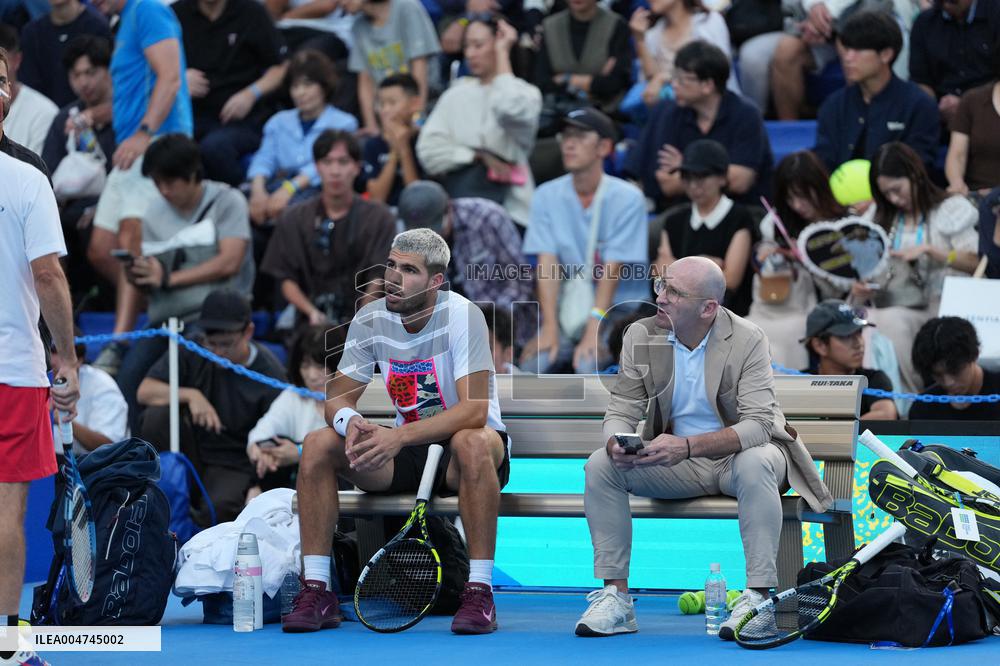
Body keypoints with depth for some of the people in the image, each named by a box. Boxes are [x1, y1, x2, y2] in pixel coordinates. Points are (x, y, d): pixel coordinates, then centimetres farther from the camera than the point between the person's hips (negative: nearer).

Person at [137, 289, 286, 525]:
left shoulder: (270, 374, -13)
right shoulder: (192, 350, -5)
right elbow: (145, 391, -10)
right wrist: (190, 395, -26)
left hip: (233, 466, -3)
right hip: (189, 452, 3)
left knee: (219, 508, -36)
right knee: (158, 414, -27)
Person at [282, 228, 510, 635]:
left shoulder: (462, 316, -19)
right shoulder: (370, 320, -3)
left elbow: (475, 409, -28)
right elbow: (337, 397, 1)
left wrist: (400, 437, -39)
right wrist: (350, 421, -25)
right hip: (407, 452, 5)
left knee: (472, 443, -40)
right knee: (317, 445, -16)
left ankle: (479, 593, -34)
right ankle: (317, 593, -14)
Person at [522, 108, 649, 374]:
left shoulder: (627, 198, -6)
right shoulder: (547, 196, 6)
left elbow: (611, 270, -13)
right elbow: (547, 264, -2)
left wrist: (593, 333, -23)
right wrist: (549, 328, -15)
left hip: (618, 309, -3)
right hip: (567, 308, 3)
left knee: (589, 365, -32)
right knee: (533, 362, -24)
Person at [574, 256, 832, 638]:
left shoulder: (747, 340, -17)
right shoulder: (641, 336, -5)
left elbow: (758, 425, -26)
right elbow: (621, 411, -3)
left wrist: (687, 446, -40)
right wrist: (617, 445, -30)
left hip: (736, 455, -4)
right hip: (676, 463, 4)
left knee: (756, 463, -38)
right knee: (601, 464, -19)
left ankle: (757, 598, -34)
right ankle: (614, 597, -16)